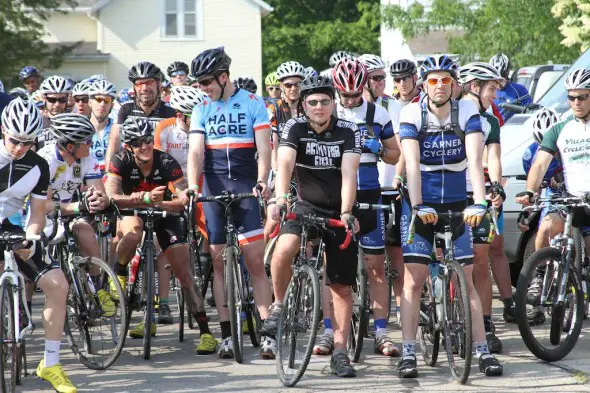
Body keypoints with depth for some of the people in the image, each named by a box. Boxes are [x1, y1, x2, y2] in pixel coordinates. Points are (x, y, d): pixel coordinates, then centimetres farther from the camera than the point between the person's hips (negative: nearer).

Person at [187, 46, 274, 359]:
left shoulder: (253, 104, 3)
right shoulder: (202, 110, 11)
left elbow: (264, 148, -4)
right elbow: (196, 151, 1)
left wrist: (261, 181, -20)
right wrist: (192, 186, -16)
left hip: (246, 189, -3)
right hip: (214, 190, 3)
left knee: (255, 262, -8)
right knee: (219, 262, 2)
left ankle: (267, 334, -8)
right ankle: (227, 335, 6)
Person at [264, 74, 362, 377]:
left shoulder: (348, 132, -9)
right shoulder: (295, 128, -9)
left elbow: (349, 174, -20)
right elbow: (285, 163, -24)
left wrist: (346, 213, -34)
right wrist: (280, 198, -42)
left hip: (338, 212, 0)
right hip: (307, 206, 0)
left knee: (342, 287, 1)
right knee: (284, 249, -32)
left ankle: (340, 352, 8)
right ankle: (279, 305, -8)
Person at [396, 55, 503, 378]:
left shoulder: (467, 112, -8)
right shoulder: (412, 114, -10)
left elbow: (475, 160, -20)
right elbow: (412, 163, -20)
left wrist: (479, 203, -32)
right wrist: (418, 206, -32)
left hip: (457, 206, 1)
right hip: (421, 206, -1)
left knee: (466, 281, 4)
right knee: (414, 279, -6)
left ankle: (483, 351, 6)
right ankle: (408, 354, -5)